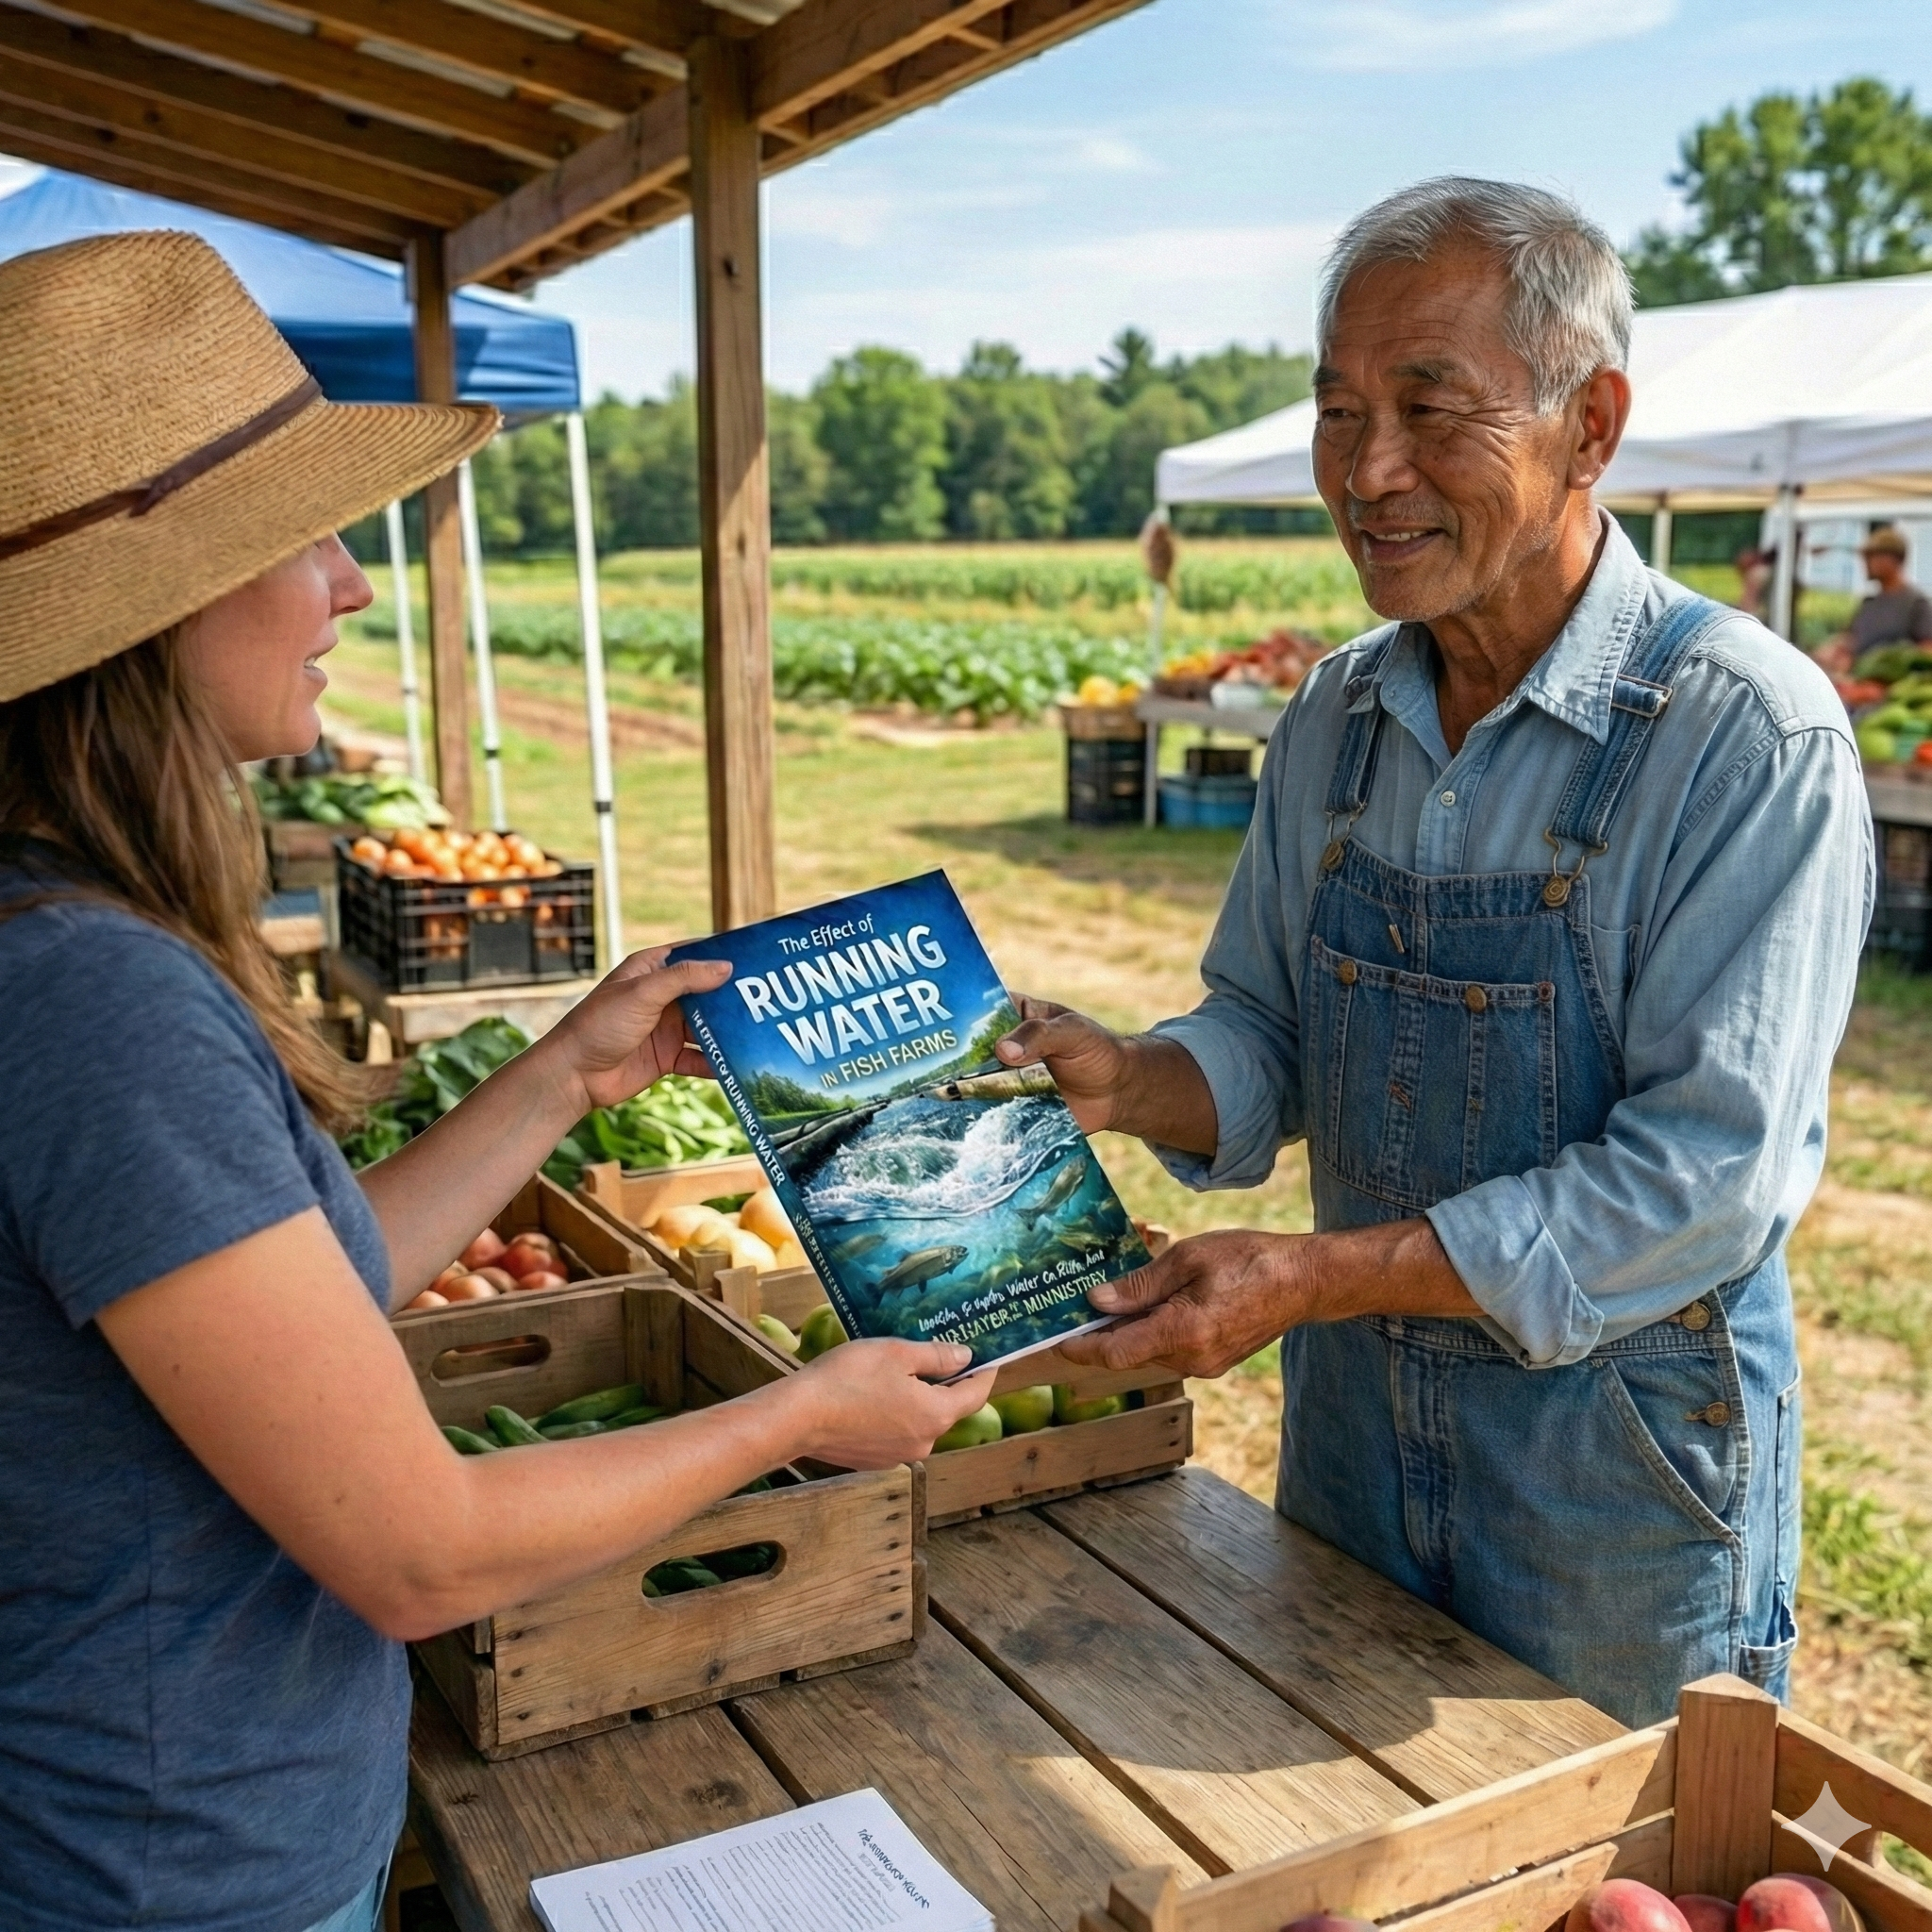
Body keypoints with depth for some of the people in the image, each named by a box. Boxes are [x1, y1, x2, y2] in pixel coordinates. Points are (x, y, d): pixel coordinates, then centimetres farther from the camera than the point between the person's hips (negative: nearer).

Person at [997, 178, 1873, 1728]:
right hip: (1355, 1408, 6)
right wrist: (1128, 1084, -15)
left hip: (1624, 1437, -5)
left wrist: (1314, 1277, -27)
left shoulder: (1747, 731, -19)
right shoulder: (1339, 715, 1)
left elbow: (1706, 1172, -24)